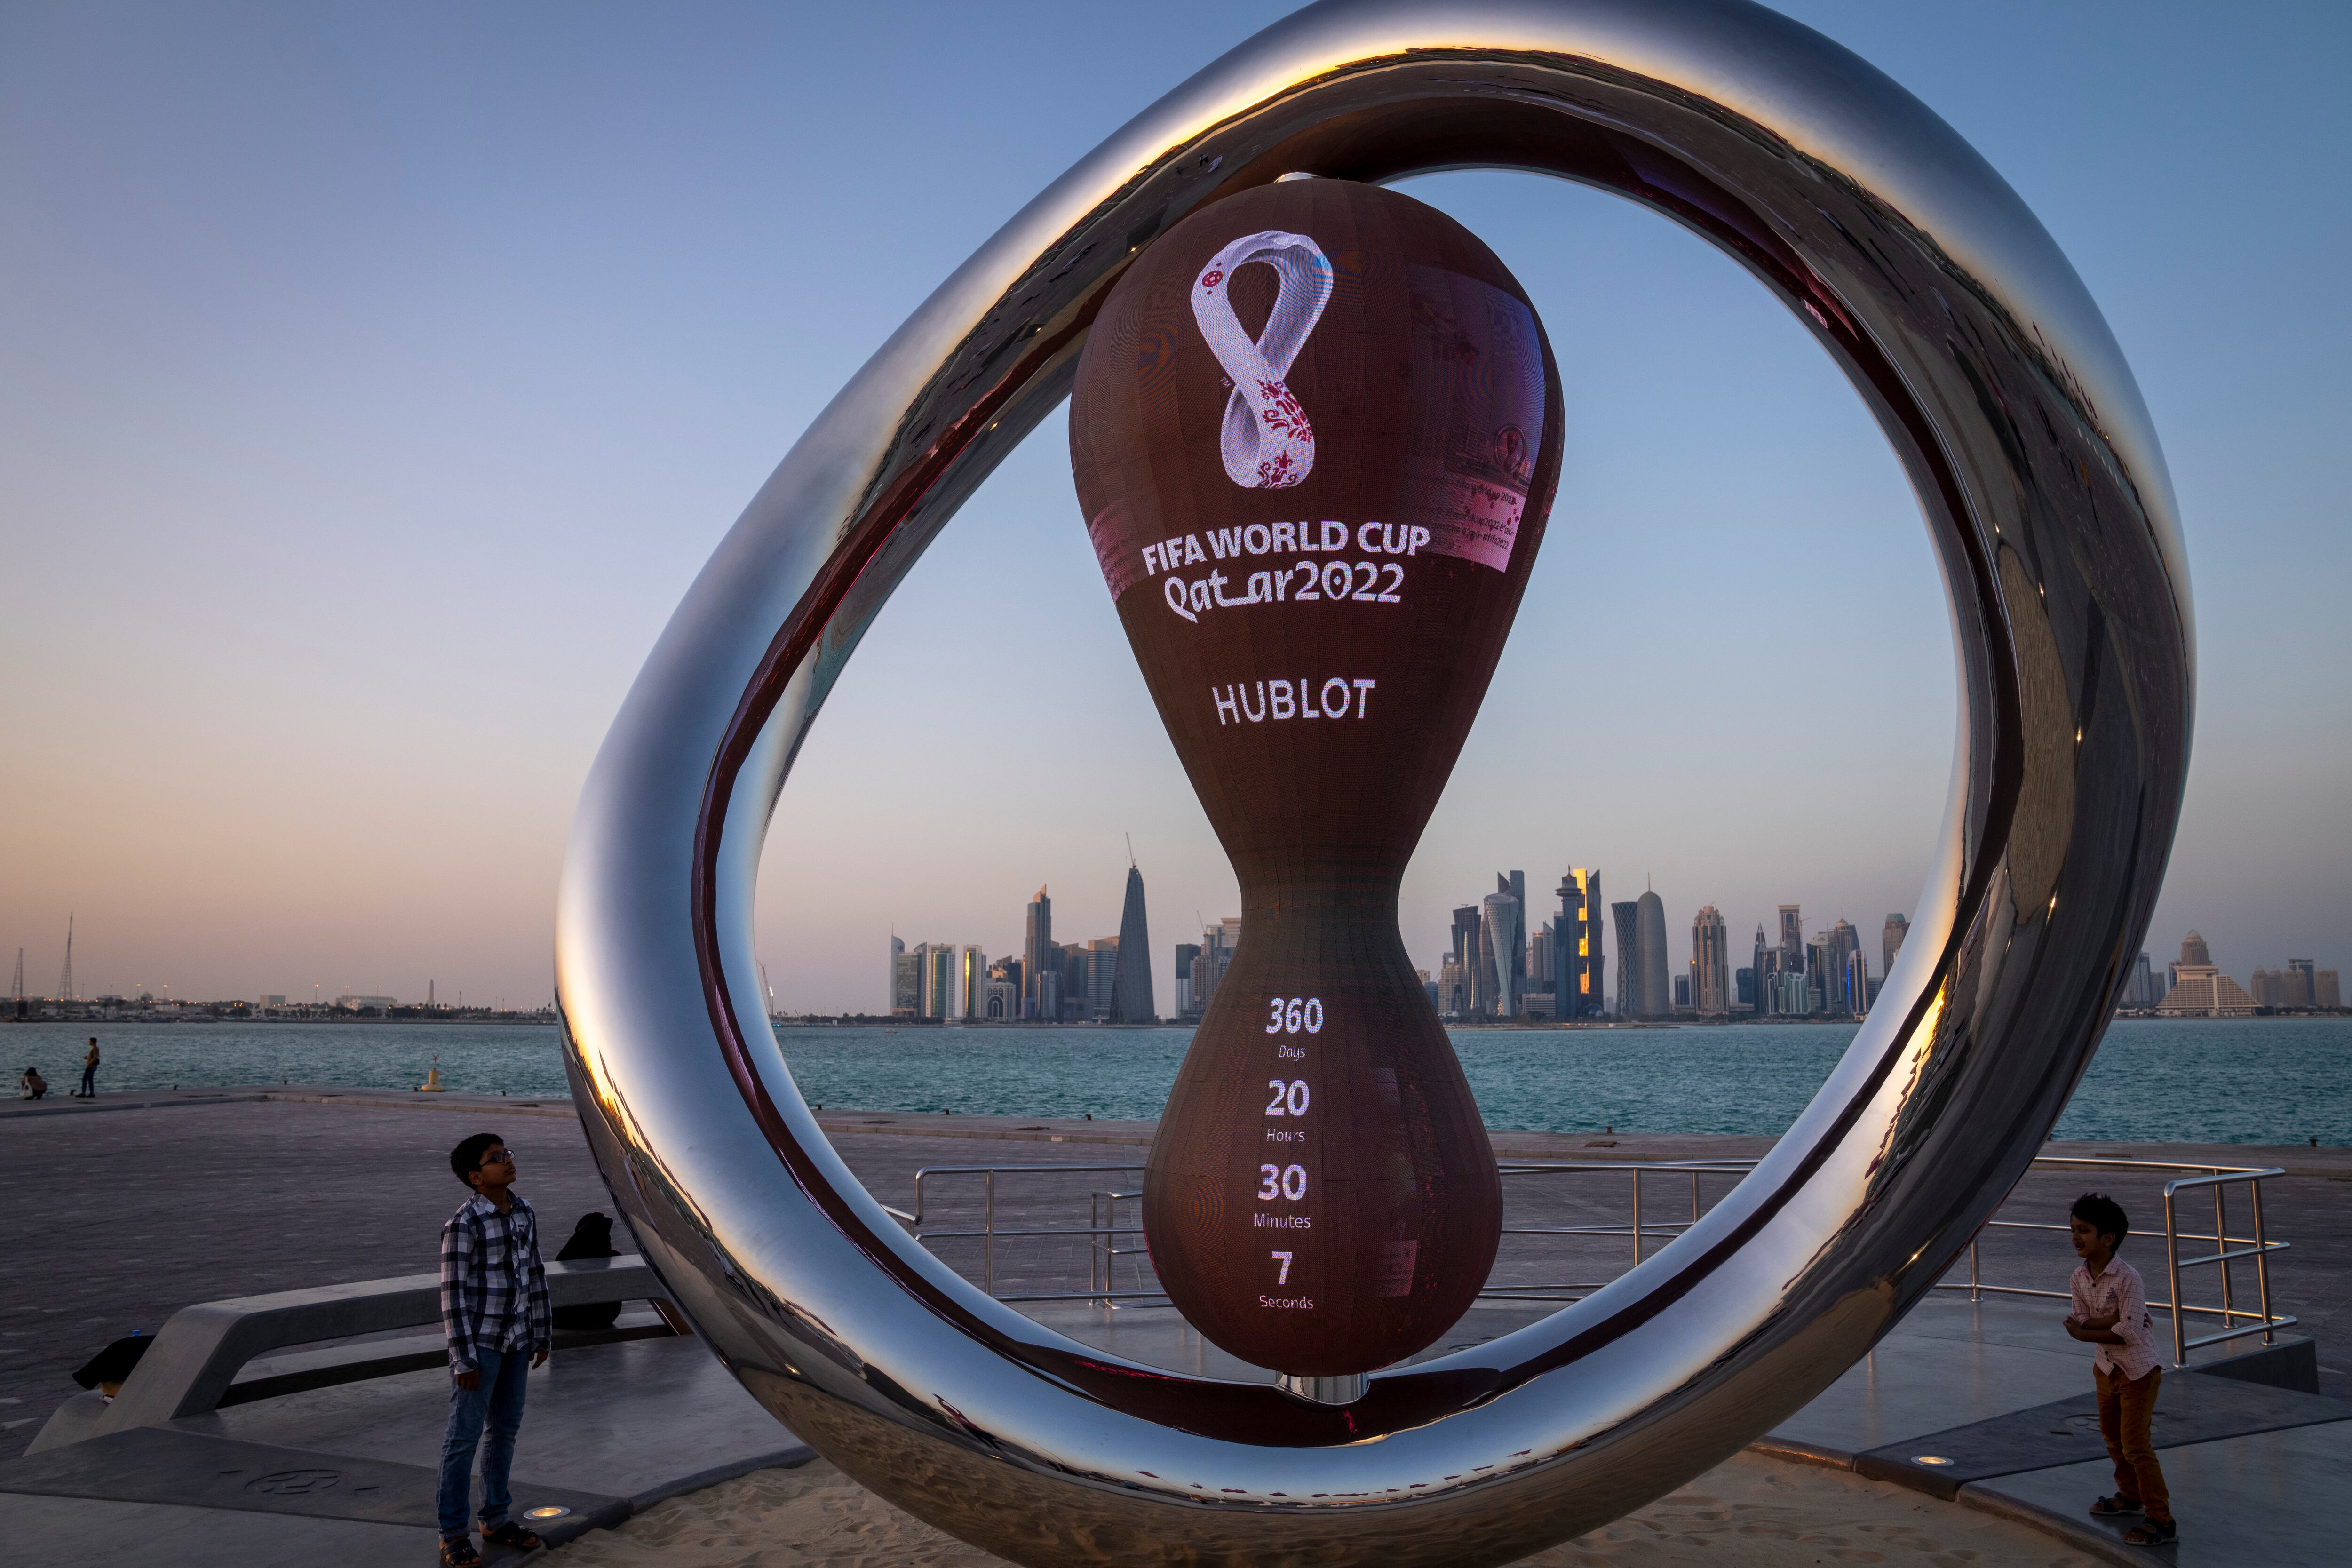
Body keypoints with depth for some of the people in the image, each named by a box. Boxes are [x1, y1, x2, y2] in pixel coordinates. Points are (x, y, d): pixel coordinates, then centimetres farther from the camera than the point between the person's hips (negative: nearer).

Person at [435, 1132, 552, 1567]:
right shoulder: (463, 1224, -19)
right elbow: (453, 1294, -17)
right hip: (478, 1340, -7)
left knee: (506, 1428, 15)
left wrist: (542, 1335, 12)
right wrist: (463, 1359, -16)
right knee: (464, 1436, 3)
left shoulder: (524, 1213, 2)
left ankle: (496, 1519, 29)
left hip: (515, 1337, 7)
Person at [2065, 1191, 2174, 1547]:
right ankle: (2130, 1495, 43)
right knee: (2113, 1436, 22)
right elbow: (2081, 1321, -11)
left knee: (2135, 1444, -7)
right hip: (2106, 1367, 8)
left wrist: (2086, 1333, -20)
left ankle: (2161, 1521, 3)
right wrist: (2115, 1319, -25)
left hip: (2138, 1370, -7)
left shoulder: (2128, 1279, -26)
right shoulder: (2079, 1277, -5)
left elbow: (2128, 1333, -28)